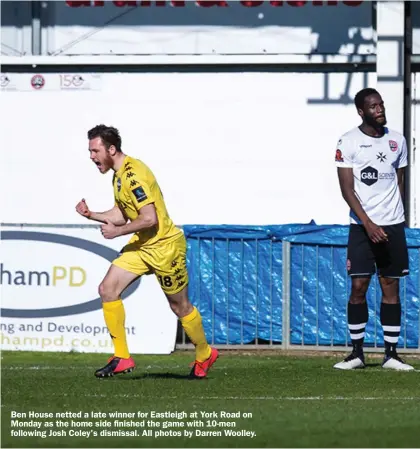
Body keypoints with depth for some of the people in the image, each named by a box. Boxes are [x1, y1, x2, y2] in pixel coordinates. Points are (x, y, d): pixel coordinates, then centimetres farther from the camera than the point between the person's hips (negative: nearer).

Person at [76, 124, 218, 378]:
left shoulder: (133, 175, -23)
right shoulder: (120, 174, 9)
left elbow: (149, 219, -28)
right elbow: (121, 214, 15)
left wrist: (117, 231, -19)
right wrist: (91, 214, 3)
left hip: (164, 246, -10)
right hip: (142, 245, 10)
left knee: (180, 306, 5)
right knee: (108, 289, -4)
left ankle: (204, 355, 28)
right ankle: (122, 358, 0)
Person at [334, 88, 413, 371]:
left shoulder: (397, 141, 8)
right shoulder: (349, 143, -4)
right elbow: (347, 188, -8)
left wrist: (396, 217, 11)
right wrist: (369, 224, -15)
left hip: (393, 225, 3)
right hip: (362, 227, -3)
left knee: (391, 287, 2)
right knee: (359, 287, -4)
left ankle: (391, 354, 5)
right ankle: (357, 353, 4)